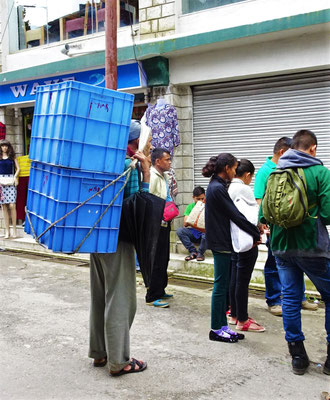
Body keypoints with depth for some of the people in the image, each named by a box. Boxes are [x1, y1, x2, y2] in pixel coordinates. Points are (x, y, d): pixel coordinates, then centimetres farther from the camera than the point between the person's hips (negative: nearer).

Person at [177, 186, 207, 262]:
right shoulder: (190, 207, 6)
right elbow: (185, 224, -2)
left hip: (204, 231, -3)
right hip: (193, 232, 3)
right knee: (179, 231, -23)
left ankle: (200, 253, -10)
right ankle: (193, 251, -14)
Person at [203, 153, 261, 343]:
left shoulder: (217, 186, 14)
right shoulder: (218, 188, -17)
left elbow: (231, 213, 14)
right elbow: (235, 215, -17)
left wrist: (254, 230, 7)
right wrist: (256, 234, -9)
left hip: (221, 242, 10)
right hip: (221, 243, -10)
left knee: (224, 285, 13)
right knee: (221, 285, -2)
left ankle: (222, 325, 21)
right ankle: (217, 329, 9)